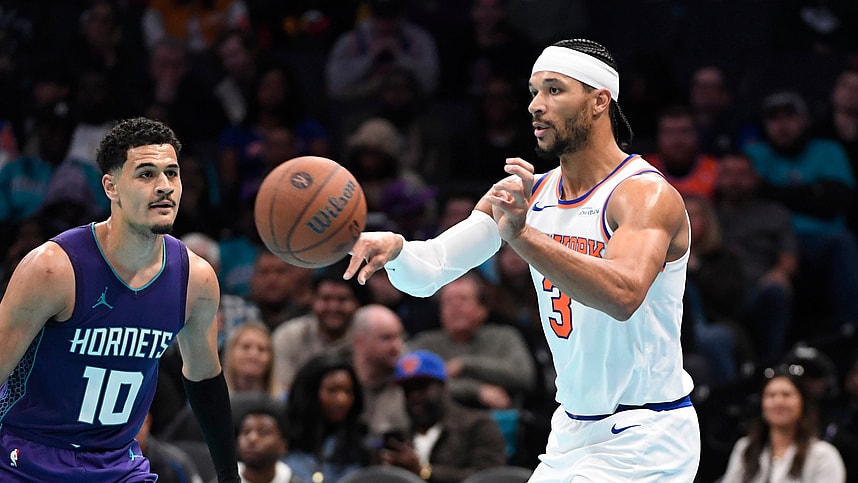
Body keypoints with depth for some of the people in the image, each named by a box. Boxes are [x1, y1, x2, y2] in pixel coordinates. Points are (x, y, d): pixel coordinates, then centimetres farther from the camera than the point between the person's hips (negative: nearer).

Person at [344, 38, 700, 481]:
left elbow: (623, 295, -37)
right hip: (574, 430, 7)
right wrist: (394, 249, -26)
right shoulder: (525, 193, 5)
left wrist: (522, 235, -46)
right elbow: (427, 273, -2)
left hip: (642, 441, -7)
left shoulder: (648, 194, -18)